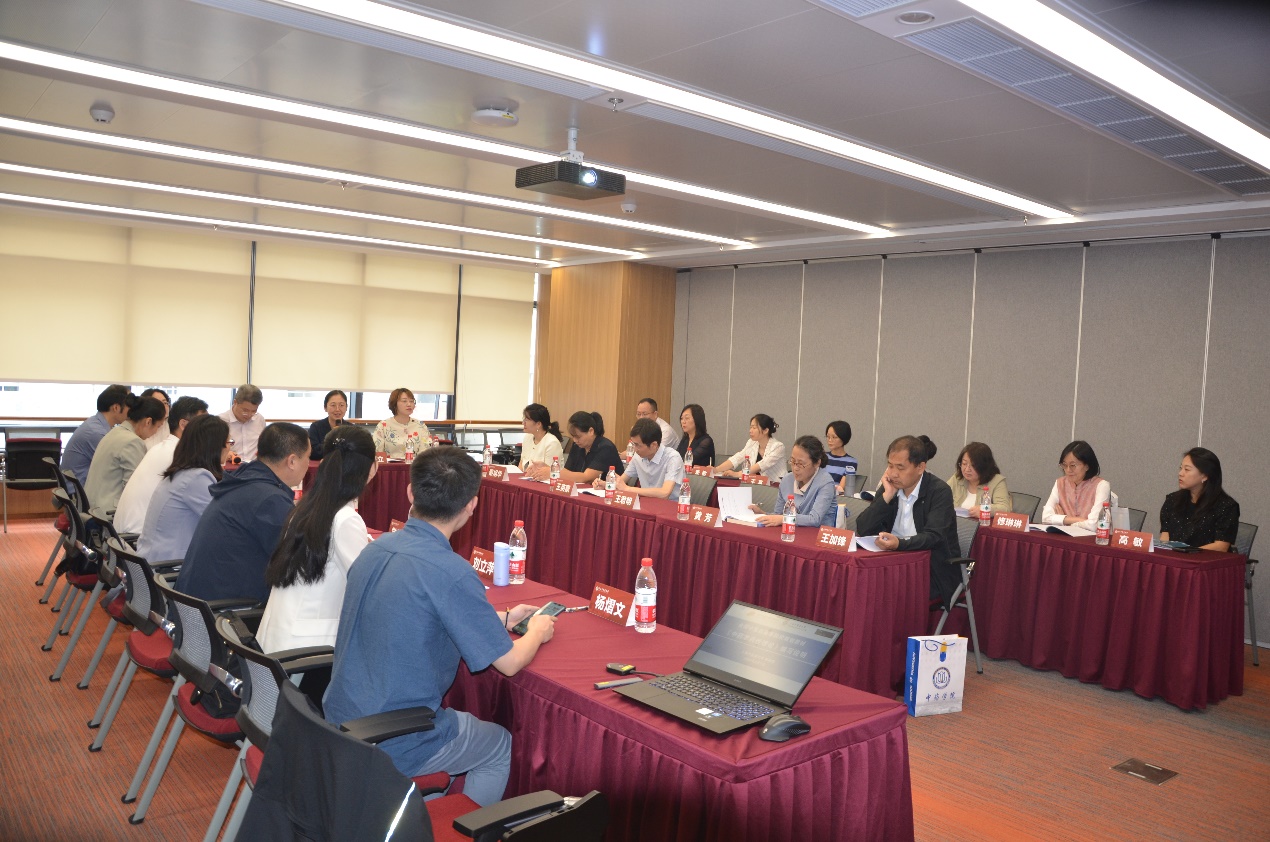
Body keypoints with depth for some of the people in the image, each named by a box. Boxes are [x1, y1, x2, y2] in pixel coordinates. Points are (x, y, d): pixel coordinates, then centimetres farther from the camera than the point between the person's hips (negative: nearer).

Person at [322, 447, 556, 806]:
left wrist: (499, 618, 20)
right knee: (503, 746, 19)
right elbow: (509, 663, -16)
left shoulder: (375, 549, -2)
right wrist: (538, 631, 6)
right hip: (392, 747, -7)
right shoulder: (451, 572, -25)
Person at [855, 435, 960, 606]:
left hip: (934, 571, -5)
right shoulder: (889, 488, 5)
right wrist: (887, 496, -11)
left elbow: (934, 537, -23)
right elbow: (862, 530, -2)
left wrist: (900, 543, -41)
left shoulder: (940, 491, -10)